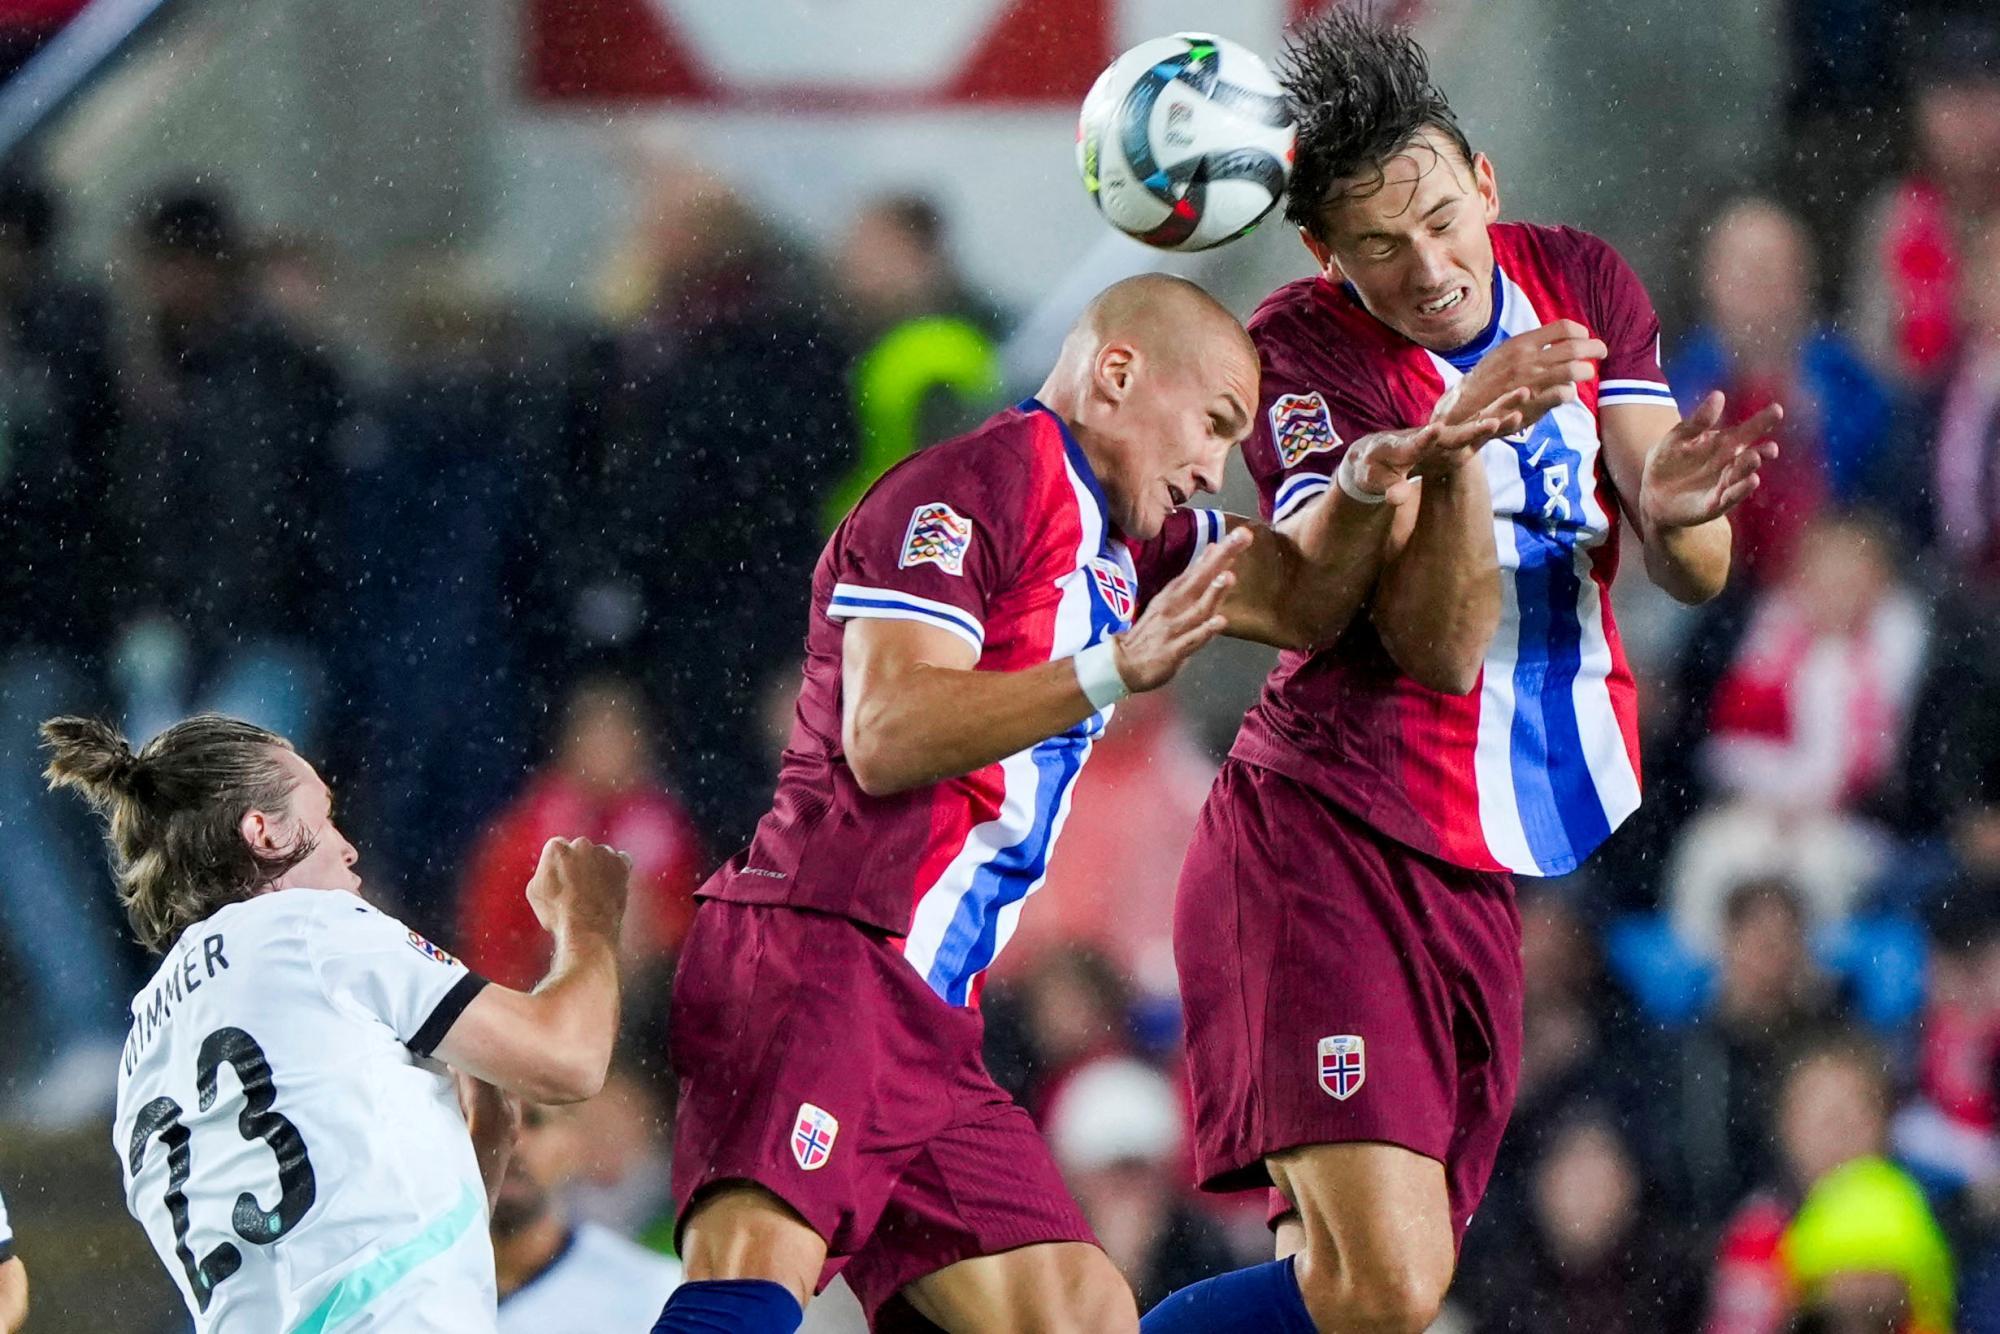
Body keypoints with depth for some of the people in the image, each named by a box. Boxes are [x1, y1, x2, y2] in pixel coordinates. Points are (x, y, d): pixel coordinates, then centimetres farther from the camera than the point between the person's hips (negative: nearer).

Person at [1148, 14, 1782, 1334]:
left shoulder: (1579, 284, 3)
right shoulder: (1303, 350, -12)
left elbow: (1699, 574, 0)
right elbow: (1438, 652, -19)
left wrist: (1672, 506, -23)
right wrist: (1461, 441, -34)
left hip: (1498, 871, 6)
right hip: (1326, 839, -6)